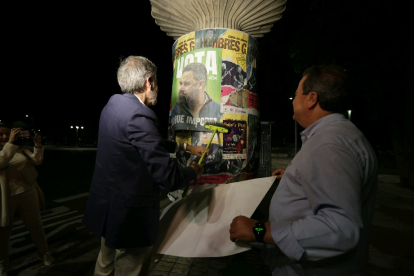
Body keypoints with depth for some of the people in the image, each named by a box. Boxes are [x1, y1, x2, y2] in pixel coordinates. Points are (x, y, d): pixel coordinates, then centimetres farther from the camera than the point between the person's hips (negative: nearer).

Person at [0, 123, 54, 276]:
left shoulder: (20, 148, 8)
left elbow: (36, 160, -1)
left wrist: (38, 145, -13)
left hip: (27, 193, 3)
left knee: (35, 225, 14)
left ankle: (43, 252, 34)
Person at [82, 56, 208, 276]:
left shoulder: (114, 105, 2)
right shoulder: (138, 116, -28)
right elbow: (167, 177, -27)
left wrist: (185, 147, 18)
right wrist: (194, 172, -6)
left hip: (107, 207, 9)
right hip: (128, 216, -9)